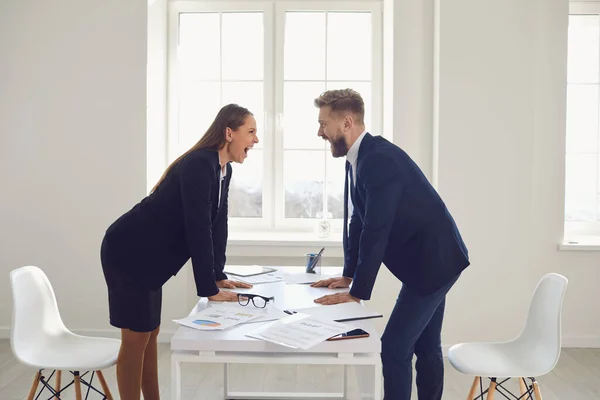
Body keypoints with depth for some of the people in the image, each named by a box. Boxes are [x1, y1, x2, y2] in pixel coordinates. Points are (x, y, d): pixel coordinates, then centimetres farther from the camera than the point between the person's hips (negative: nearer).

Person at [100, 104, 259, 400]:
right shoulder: (198, 165, -25)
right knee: (136, 339, 0)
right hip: (128, 253, -9)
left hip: (149, 255, 9)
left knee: (151, 335, 16)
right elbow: (198, 229, -28)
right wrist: (209, 289, -24)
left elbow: (217, 224, 7)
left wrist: (219, 275, 6)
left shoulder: (223, 169, 3)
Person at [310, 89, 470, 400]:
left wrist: (357, 292, -21)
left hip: (434, 260, -9)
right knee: (426, 346, 18)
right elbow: (359, 221, 11)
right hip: (429, 259, 10)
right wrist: (349, 274, 9)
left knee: (395, 347, -6)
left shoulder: (379, 159, -24)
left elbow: (376, 231, -27)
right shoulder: (359, 158, 6)